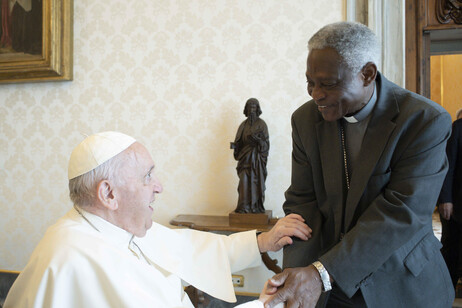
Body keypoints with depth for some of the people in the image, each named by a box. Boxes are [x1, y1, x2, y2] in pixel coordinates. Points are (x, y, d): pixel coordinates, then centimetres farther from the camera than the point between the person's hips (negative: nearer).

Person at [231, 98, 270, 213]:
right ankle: (244, 207, -4)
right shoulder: (243, 125, 12)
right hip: (245, 157, 3)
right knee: (244, 182, -5)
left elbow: (266, 143, -3)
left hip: (257, 157, -3)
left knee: (256, 181, -3)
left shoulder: (261, 124, 1)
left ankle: (257, 207, 5)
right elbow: (238, 142, 12)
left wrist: (258, 140, -20)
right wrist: (234, 145, -7)